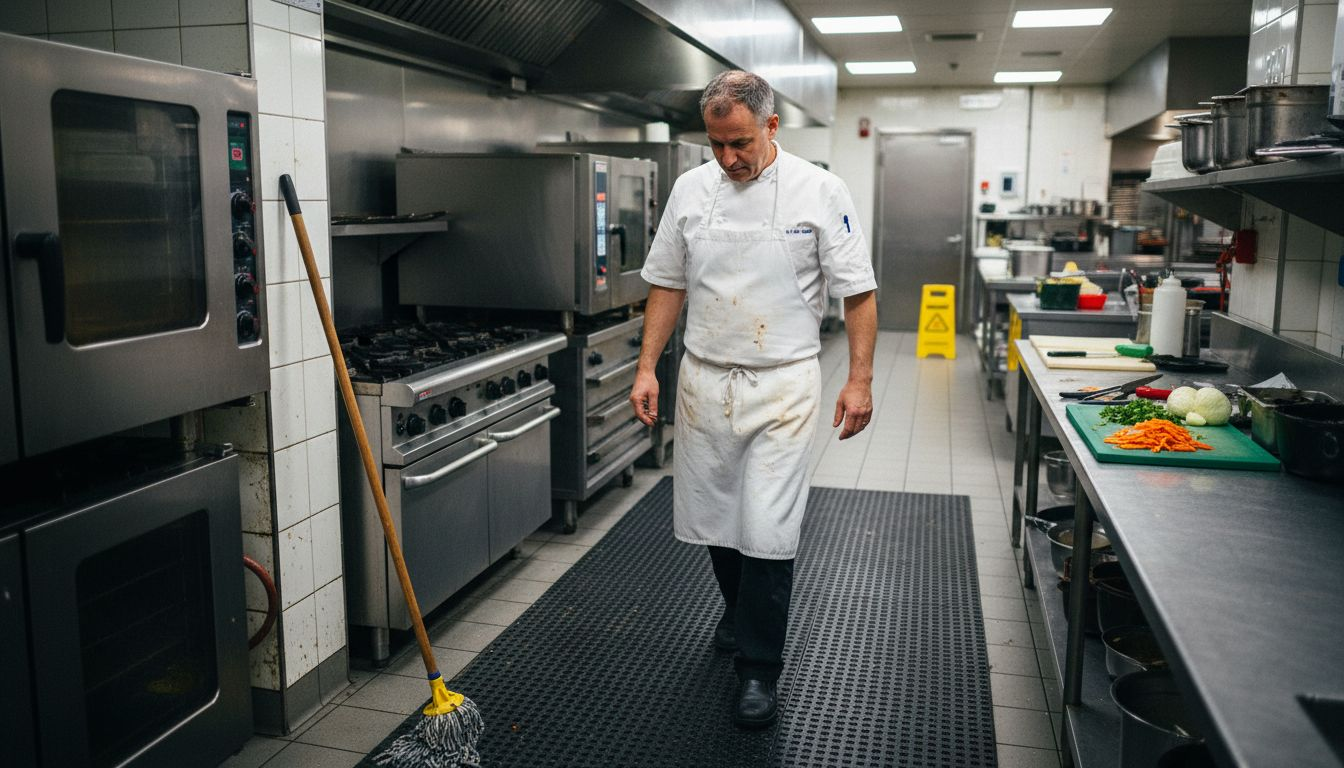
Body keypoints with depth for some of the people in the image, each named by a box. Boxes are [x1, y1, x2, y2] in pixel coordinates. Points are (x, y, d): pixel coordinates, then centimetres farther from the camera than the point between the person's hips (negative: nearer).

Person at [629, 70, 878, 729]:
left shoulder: (819, 192, -6)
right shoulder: (691, 189, 3)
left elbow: (857, 291, -3)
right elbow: (668, 285, 9)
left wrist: (859, 379, -8)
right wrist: (647, 368, 4)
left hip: (782, 384, -3)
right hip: (704, 379, 4)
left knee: (768, 530, -6)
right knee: (714, 517, 13)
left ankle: (758, 668, 11)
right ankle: (738, 610, 42)